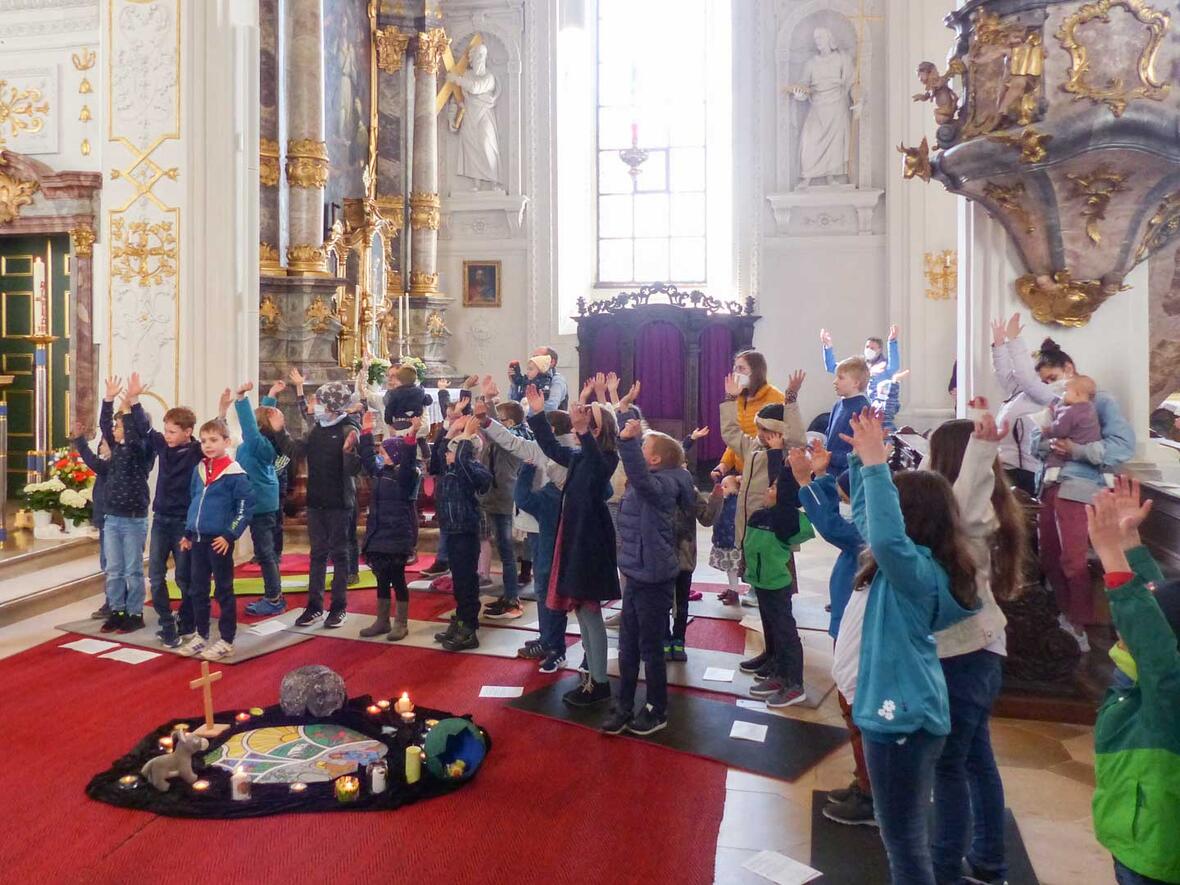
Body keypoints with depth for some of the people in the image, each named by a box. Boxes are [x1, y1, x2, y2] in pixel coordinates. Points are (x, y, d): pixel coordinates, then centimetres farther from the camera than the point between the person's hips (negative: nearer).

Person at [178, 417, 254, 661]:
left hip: (219, 540, -7)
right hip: (198, 539, 7)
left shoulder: (234, 473, -12)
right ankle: (201, 635, 27)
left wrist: (230, 535, -16)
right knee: (198, 590, 14)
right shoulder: (198, 470, 9)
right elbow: (193, 502, 19)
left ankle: (227, 641, 11)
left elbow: (246, 505, -13)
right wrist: (188, 533, 15)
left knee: (224, 590, 3)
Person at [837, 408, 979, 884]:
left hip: (902, 715, -10)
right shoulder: (911, 560, 7)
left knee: (905, 841, 1)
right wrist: (861, 458, 9)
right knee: (904, 835, 24)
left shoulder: (919, 570, -21)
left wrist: (875, 465, -38)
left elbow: (887, 537, -44)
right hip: (895, 708, 10)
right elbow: (866, 517, 20)